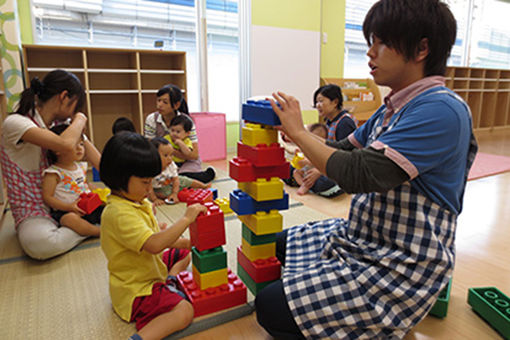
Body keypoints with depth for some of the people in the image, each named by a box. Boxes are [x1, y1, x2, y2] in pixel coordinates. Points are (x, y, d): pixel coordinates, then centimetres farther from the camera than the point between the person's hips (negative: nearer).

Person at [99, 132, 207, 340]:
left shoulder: (137, 202, 4)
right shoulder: (119, 214, -29)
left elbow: (156, 236, 14)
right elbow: (154, 245, -39)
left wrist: (187, 242, 2)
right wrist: (186, 219, -34)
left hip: (151, 269, 10)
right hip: (134, 291, -10)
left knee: (183, 253, 24)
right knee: (184, 312, -27)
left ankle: (170, 283, 5)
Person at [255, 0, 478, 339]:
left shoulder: (441, 109, -24)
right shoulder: (393, 108, 6)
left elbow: (358, 174, -31)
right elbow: (345, 150, 13)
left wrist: (298, 131, -17)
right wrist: (290, 129, 0)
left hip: (402, 264, -9)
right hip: (363, 238, 10)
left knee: (272, 308, -13)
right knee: (278, 245, 20)